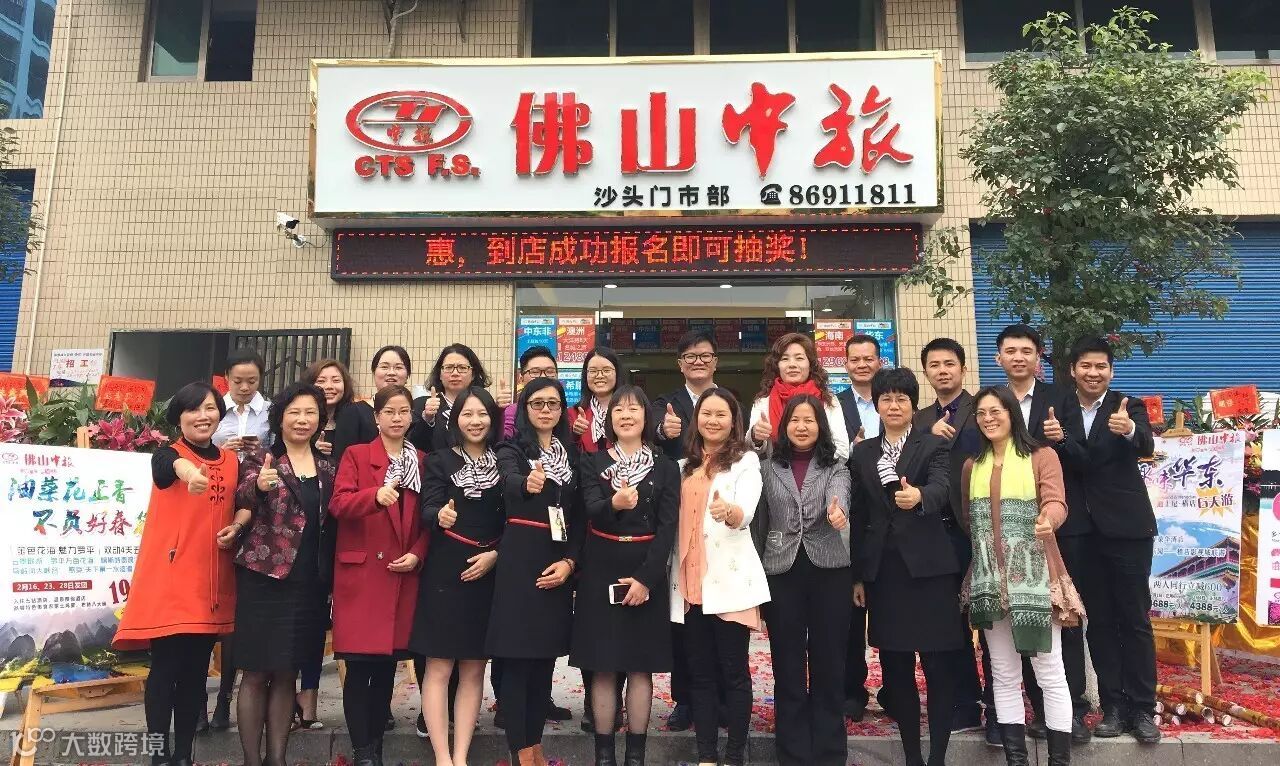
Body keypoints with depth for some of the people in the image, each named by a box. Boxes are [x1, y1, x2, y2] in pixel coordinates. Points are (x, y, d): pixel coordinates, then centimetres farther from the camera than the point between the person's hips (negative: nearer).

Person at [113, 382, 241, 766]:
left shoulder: (232, 461, 10)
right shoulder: (167, 455, -6)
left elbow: (244, 504, 19)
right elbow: (170, 465, -31)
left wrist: (237, 526, -5)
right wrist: (187, 471, -55)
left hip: (211, 580, 5)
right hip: (169, 577, -4)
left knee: (195, 671, 10)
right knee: (165, 668, -2)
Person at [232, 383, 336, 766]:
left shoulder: (327, 467, 9)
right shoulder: (261, 460, -2)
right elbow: (241, 500, -21)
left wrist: (333, 580, 6)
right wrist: (258, 486, -44)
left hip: (310, 584, 4)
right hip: (264, 579, -3)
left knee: (287, 674, 11)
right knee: (256, 673, 2)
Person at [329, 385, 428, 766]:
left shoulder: (422, 462, 12)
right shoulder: (356, 455, 3)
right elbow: (338, 504, -11)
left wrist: (418, 554, -4)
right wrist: (376, 495, -29)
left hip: (402, 575, 3)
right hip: (361, 573, -3)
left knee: (388, 667, 8)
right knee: (359, 667, -4)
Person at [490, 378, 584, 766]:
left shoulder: (572, 454, 11)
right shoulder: (512, 450, -2)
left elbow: (580, 515, 9)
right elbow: (509, 482, -26)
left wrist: (570, 561, -5)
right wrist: (528, 484, -49)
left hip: (559, 563, 5)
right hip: (520, 560, -4)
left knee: (546, 659, 11)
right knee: (517, 657, -3)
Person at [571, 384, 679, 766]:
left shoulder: (665, 466, 3)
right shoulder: (592, 461, 4)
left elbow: (668, 527, -4)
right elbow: (592, 510, -12)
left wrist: (646, 577, -14)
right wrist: (614, 504, -35)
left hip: (647, 572, 0)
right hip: (601, 571, 0)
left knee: (640, 667, 5)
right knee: (603, 668, 3)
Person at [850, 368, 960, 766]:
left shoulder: (933, 446, 0)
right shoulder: (862, 453, 10)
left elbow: (942, 488, -20)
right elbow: (859, 516, 10)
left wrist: (919, 496, -43)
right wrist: (858, 574, 7)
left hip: (928, 566, -3)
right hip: (883, 569, 4)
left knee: (937, 665, 0)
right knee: (895, 667, 8)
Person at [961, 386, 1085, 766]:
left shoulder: (1042, 456, -3)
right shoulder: (972, 465, 12)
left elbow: (1057, 503, -18)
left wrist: (1049, 520, -38)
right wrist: (980, 545, 1)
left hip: (1034, 577, -5)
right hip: (990, 580, 5)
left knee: (1050, 673, 1)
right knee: (1004, 674, 11)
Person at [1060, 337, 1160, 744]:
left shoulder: (1128, 407, -3)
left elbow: (1147, 446, -22)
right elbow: (1069, 463, 1)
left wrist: (1130, 431, -44)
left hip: (1126, 527, -2)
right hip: (1081, 531, 3)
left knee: (1135, 619, 4)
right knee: (1099, 621, 9)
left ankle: (1142, 708, 13)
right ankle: (1113, 706, 18)